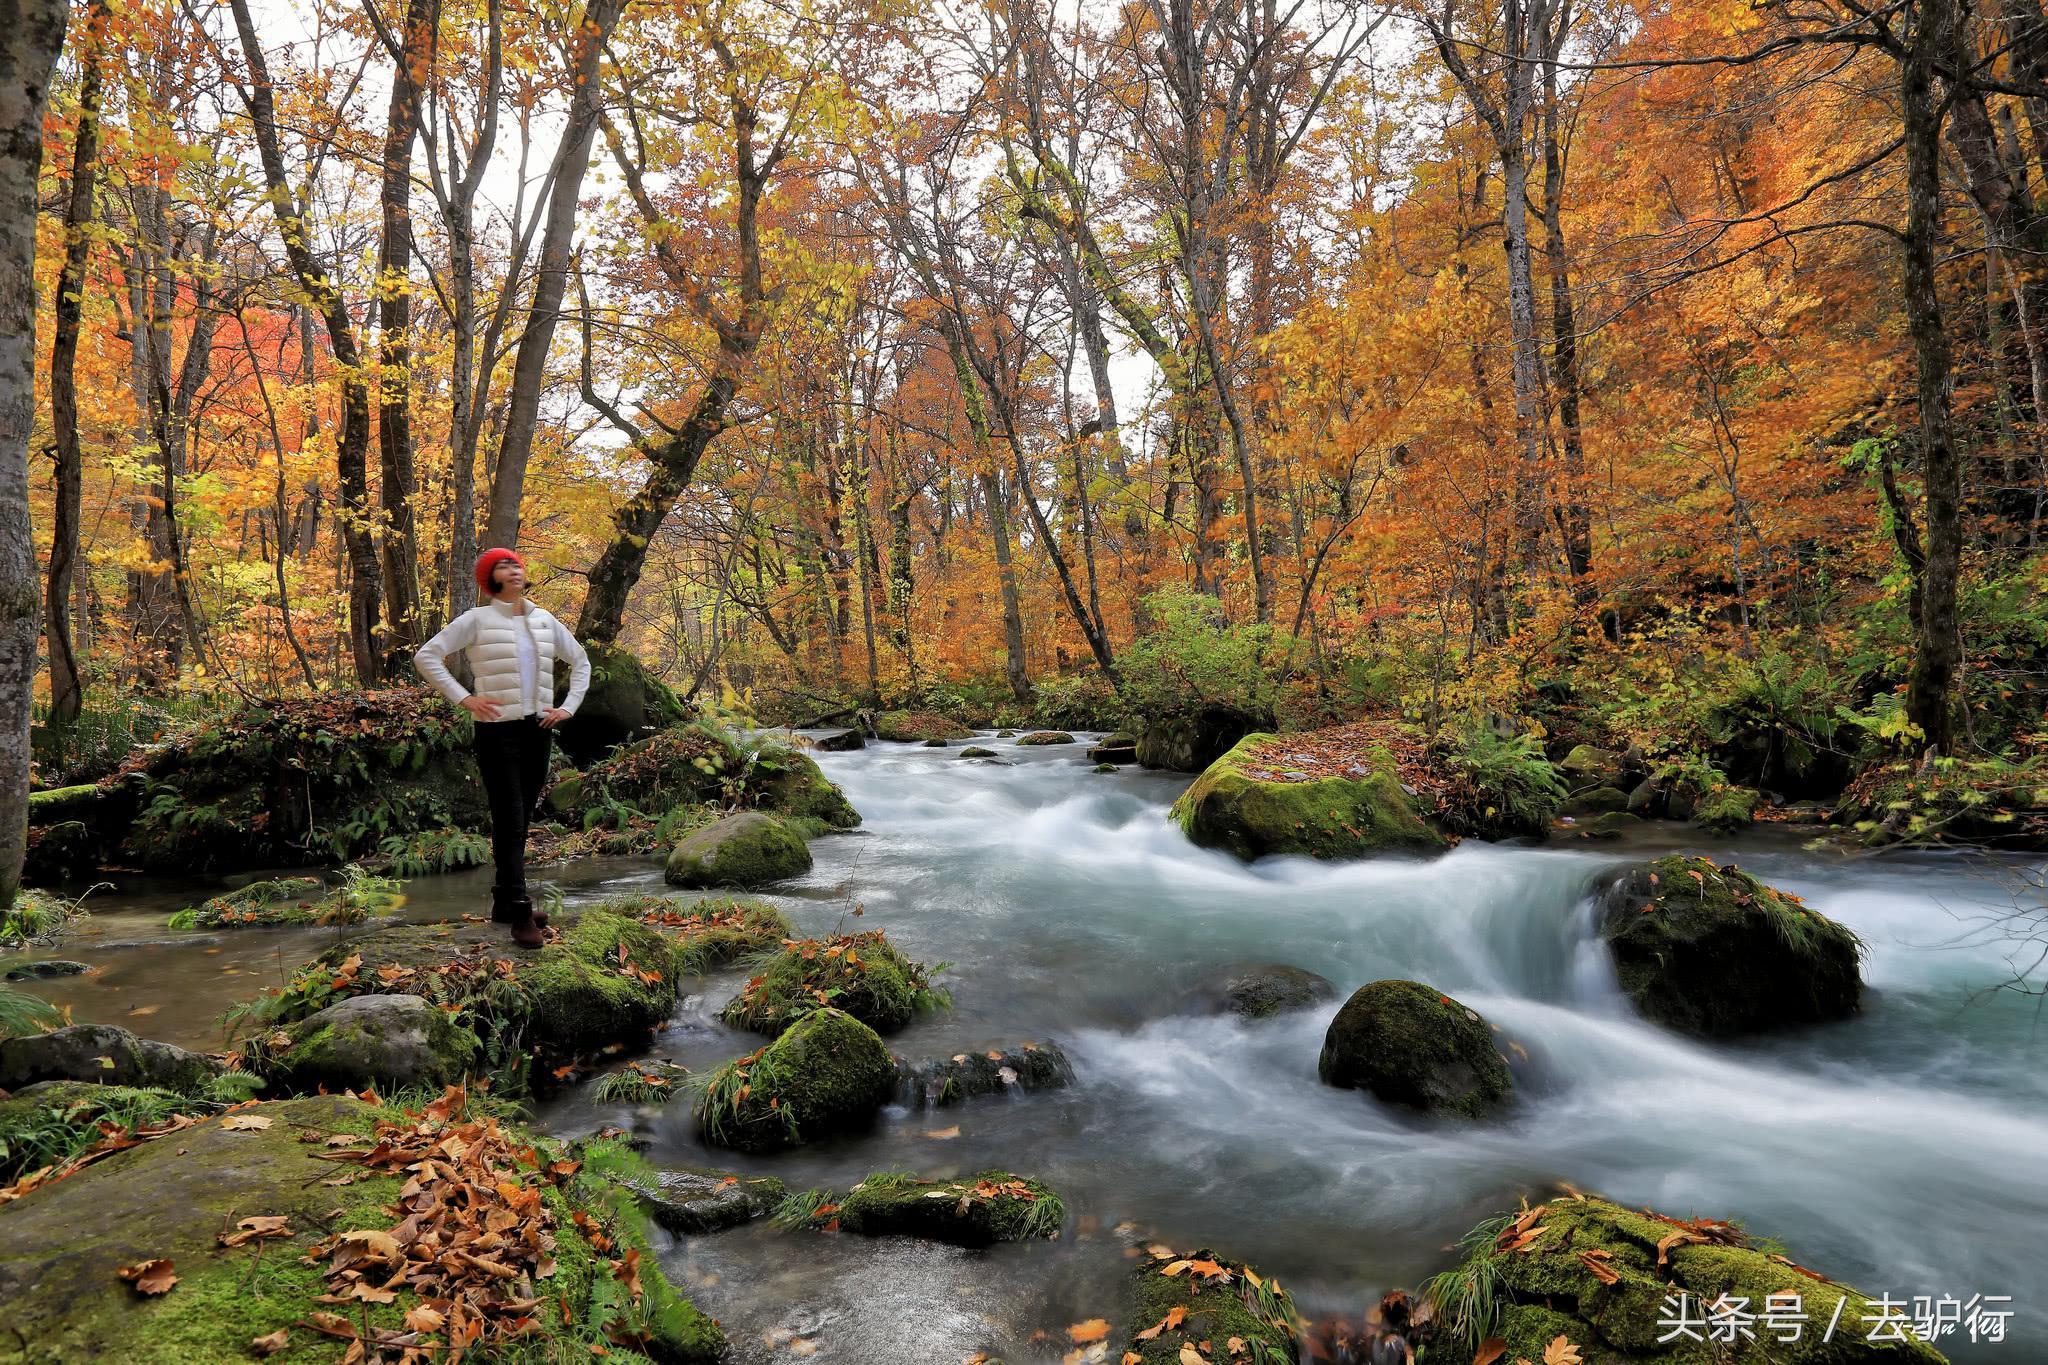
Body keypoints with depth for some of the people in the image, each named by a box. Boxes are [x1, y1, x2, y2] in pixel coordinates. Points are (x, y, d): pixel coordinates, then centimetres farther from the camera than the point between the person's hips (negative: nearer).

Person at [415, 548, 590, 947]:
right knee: (509, 823, -5)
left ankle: (504, 902, 25)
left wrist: (568, 707, 7)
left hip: (538, 731, 5)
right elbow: (426, 656, -7)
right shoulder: (477, 619, -4)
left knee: (522, 822, 12)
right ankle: (520, 914, -3)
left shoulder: (544, 620, 9)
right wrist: (463, 698, -13)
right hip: (498, 731, -5)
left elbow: (581, 662, 18)